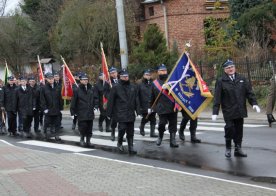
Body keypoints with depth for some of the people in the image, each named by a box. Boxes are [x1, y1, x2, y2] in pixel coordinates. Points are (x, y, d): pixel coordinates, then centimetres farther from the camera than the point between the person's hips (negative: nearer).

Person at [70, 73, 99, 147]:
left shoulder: (92, 89, 6)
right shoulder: (77, 90, -3)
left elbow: (95, 98, 11)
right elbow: (74, 101, -1)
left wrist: (96, 106, -5)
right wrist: (72, 112, -1)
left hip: (90, 112, 3)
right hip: (81, 112, -3)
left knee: (89, 127, 7)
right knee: (83, 126, -8)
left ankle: (88, 141, 18)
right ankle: (82, 139, 15)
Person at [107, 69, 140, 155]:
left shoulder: (133, 87, 12)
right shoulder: (116, 88, -1)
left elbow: (136, 100, 14)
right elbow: (111, 101, -1)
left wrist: (138, 110, 7)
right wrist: (109, 113, -4)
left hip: (131, 113, 4)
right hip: (121, 113, -4)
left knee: (130, 131, 4)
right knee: (122, 128, -12)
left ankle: (131, 148, 10)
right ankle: (119, 143, 13)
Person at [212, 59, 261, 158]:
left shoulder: (242, 79, 9)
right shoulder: (221, 81, -2)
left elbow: (249, 92, 8)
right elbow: (217, 97, -6)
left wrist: (254, 103, -5)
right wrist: (215, 112, -11)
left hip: (240, 111, 4)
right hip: (228, 111, -3)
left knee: (239, 130, 8)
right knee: (230, 128, -7)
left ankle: (238, 149, 18)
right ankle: (228, 148, 12)